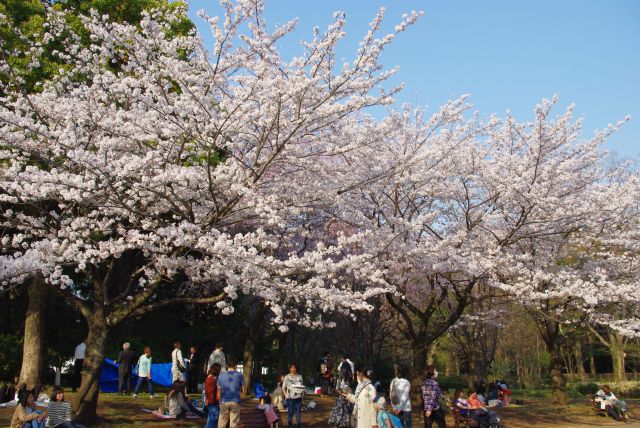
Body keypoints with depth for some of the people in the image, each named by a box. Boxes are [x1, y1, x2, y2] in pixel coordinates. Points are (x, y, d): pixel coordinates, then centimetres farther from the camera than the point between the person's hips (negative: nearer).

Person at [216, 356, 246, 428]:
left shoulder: (221, 375, 3)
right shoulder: (239, 375, -1)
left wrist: (220, 401, 14)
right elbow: (244, 390, 2)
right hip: (235, 402, -1)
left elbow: (219, 391, 4)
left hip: (224, 402, 1)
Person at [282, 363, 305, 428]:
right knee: (290, 412, 3)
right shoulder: (287, 377, 1)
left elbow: (302, 386, 11)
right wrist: (286, 395, -5)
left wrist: (302, 394, -4)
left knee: (298, 412, 1)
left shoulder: (300, 376, 6)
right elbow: (283, 387, 5)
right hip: (290, 398, -1)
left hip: (298, 397, 1)